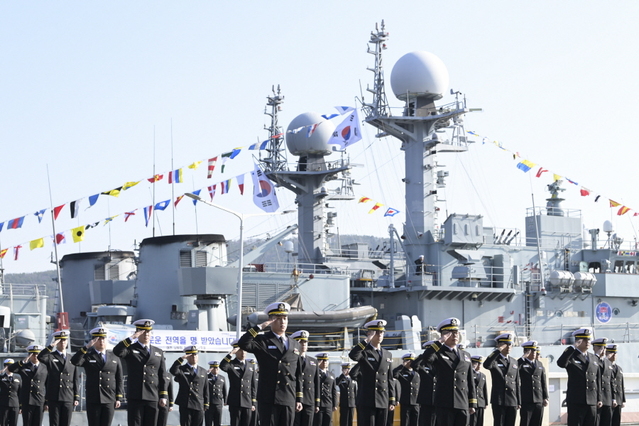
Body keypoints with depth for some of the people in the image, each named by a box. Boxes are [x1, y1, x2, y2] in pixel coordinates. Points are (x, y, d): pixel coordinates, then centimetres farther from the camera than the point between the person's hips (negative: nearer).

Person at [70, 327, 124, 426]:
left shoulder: (114, 357, 10)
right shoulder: (87, 355, 4)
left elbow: (120, 379, 9)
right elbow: (74, 362, -17)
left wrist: (118, 398, 2)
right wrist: (87, 346, -22)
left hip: (110, 400, 2)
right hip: (93, 400, -2)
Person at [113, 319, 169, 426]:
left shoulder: (158, 352, 16)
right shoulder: (130, 349, 6)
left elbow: (163, 376, 13)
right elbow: (117, 351, -17)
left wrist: (163, 396, 6)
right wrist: (131, 338, -18)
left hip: (153, 397, 3)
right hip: (135, 397, -3)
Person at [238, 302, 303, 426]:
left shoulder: (294, 345, 17)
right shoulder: (262, 341, 2)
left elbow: (298, 375, 17)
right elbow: (243, 344, -19)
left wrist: (299, 399, 13)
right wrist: (260, 327, -15)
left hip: (289, 401, 5)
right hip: (268, 400, -5)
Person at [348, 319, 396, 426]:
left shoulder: (388, 355, 16)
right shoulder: (364, 352, 0)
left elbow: (390, 380, 17)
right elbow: (352, 355, -26)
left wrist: (392, 401, 12)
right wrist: (367, 340, -21)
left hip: (383, 402, 5)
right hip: (366, 401, -5)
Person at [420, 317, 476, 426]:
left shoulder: (466, 355, 19)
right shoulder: (438, 353, 4)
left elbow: (470, 382, 17)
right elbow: (426, 358, -22)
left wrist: (472, 404, 13)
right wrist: (440, 341, -15)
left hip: (463, 405, 5)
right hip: (445, 404, -5)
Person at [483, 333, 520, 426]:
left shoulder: (514, 362, 16)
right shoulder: (494, 360, 0)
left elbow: (517, 383, 17)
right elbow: (486, 365, -26)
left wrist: (519, 402, 14)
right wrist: (498, 351, -24)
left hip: (512, 401, 5)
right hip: (498, 401, -5)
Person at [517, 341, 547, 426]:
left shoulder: (539, 365, 17)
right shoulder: (521, 364, 1)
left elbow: (543, 383, 17)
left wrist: (545, 398, 10)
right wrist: (523, 358, -21)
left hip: (539, 401, 5)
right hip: (526, 401, -5)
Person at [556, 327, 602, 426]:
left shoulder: (593, 358, 17)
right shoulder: (571, 356, -1)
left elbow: (598, 380, 19)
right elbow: (561, 363, -25)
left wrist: (599, 399, 14)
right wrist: (573, 347, -23)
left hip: (592, 402, 6)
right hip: (576, 402, -6)